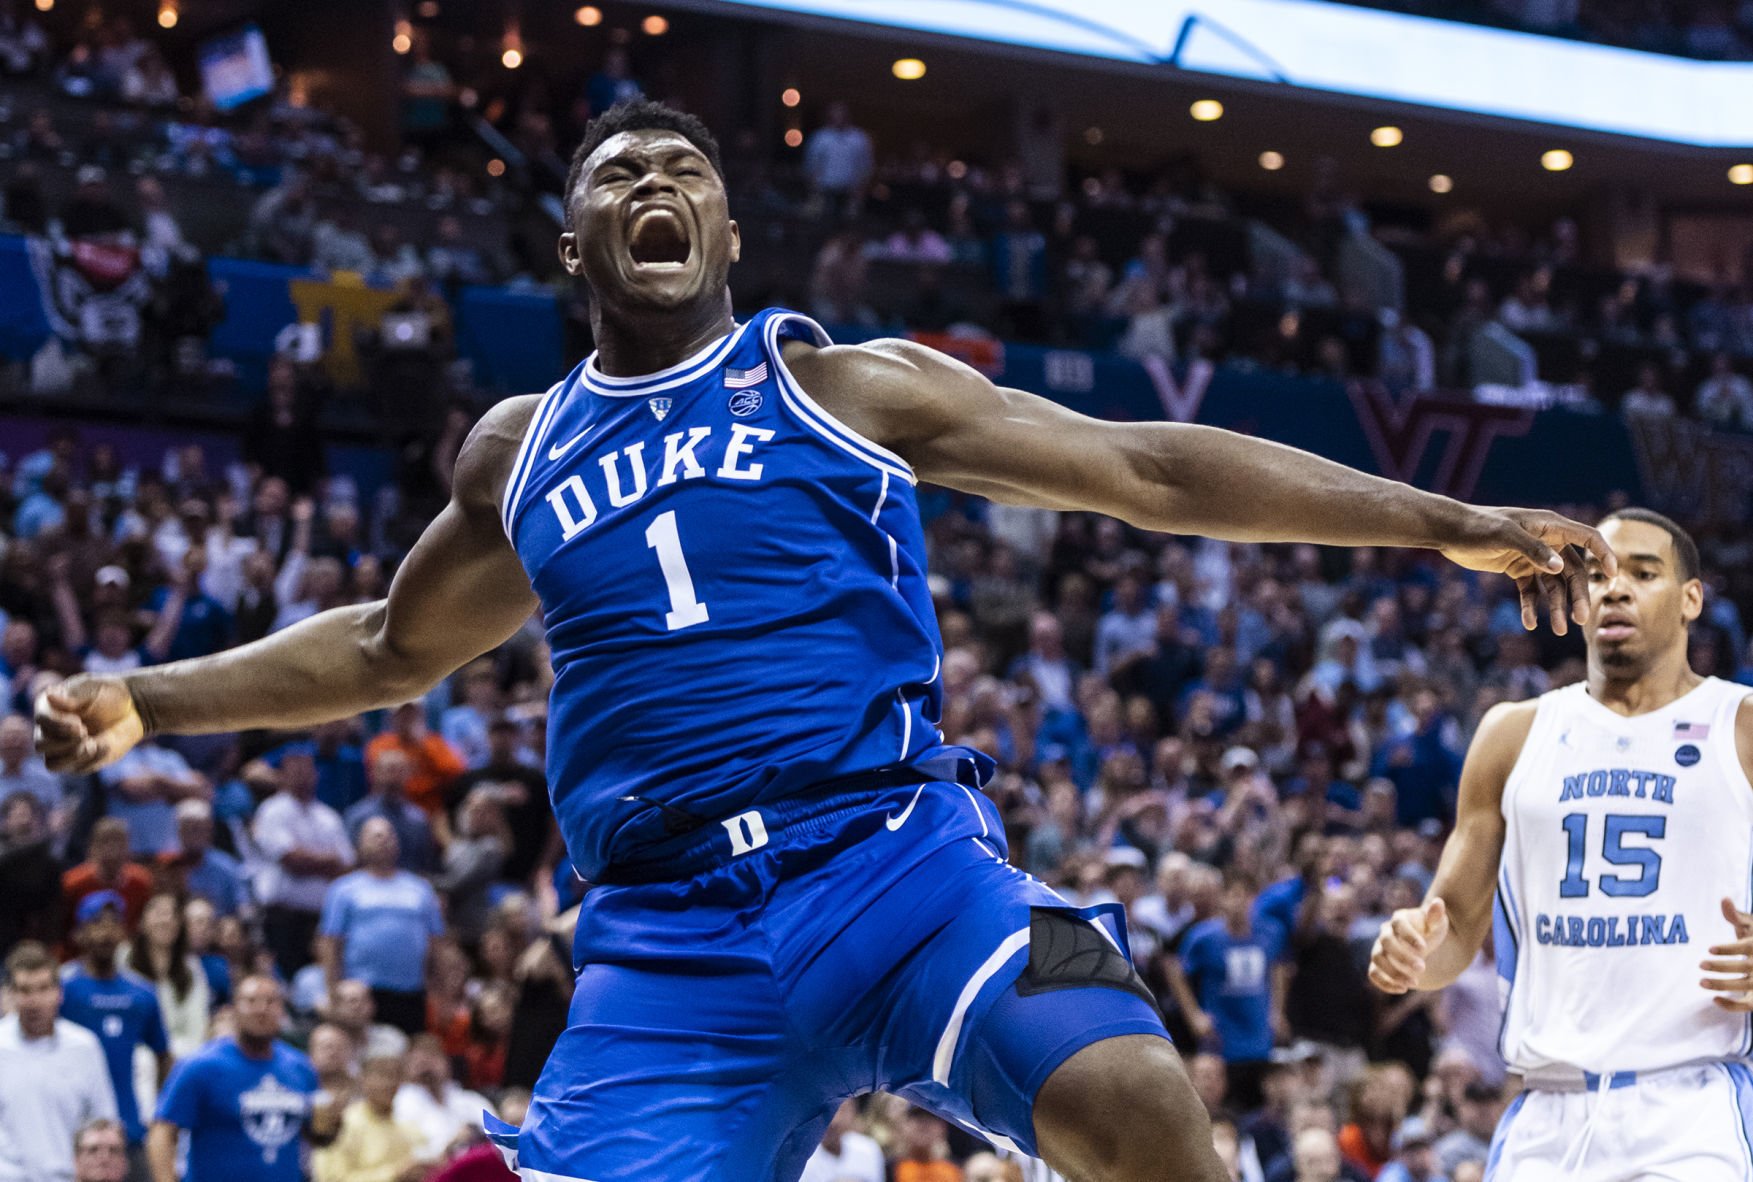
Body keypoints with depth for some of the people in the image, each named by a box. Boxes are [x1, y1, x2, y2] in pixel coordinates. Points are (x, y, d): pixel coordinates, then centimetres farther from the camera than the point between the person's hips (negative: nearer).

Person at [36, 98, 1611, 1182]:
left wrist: (1447, 523, 4)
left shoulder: (845, 387, 9)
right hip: (669, 939, 3)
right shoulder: (519, 453, 19)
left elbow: (1151, 470, 8)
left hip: (893, 855, -3)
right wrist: (150, 700, 27)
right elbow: (390, 649, 36)